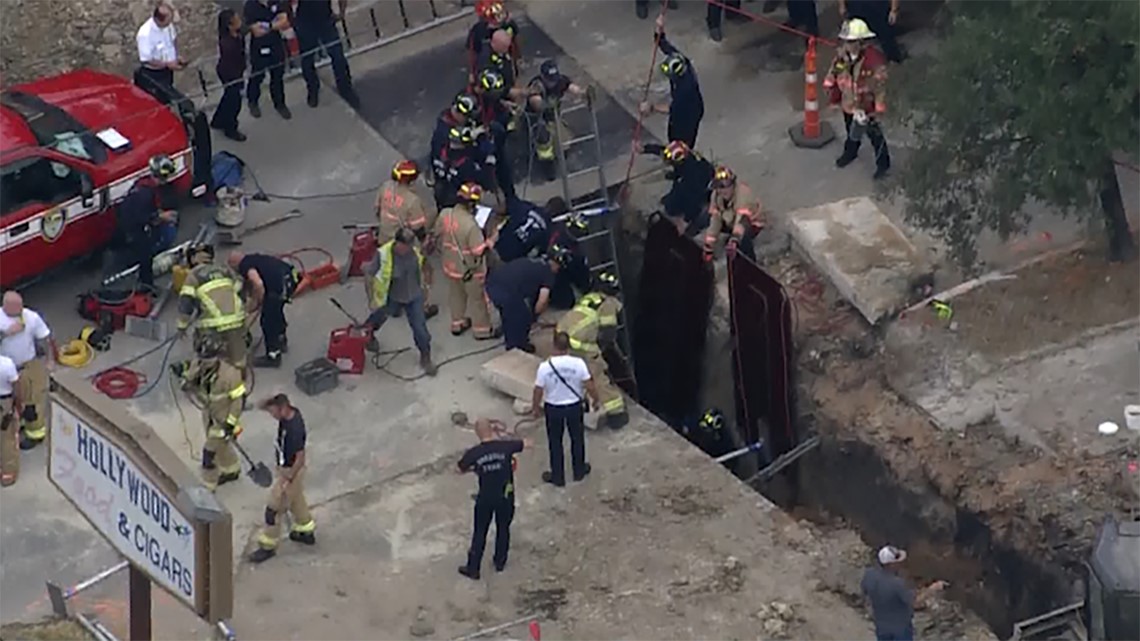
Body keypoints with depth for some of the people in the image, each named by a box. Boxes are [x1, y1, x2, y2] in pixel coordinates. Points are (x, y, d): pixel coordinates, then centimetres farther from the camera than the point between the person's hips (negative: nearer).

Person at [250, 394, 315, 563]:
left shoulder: (295, 430, -36)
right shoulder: (290, 412, -11)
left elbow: (300, 458, -29)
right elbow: (262, 405, 0)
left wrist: (288, 480, -22)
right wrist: (270, 401, -23)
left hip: (291, 470, -9)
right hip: (286, 465, 9)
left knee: (275, 508, 5)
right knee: (296, 498, 28)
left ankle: (268, 546, 20)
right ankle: (306, 531, 47)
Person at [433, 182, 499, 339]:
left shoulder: (445, 214, -15)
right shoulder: (471, 225, -35)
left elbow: (439, 235, 2)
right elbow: (479, 251, -29)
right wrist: (491, 241, -13)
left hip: (451, 265, 6)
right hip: (470, 269, -6)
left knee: (456, 295, 28)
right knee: (477, 299, 16)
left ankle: (457, 324, 45)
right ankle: (482, 329, 33)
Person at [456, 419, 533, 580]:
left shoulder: (474, 453, -17)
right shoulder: (505, 446, -17)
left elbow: (460, 469, -1)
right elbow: (529, 444, -4)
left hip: (485, 498, -1)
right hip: (506, 497, 1)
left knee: (479, 533, 13)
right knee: (503, 529, 22)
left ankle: (473, 569, 21)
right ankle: (500, 562, 38)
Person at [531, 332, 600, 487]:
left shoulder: (545, 367, -23)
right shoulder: (578, 364, -21)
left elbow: (538, 392, -14)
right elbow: (590, 386, -14)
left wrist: (536, 408, 5)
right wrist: (595, 399, 6)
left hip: (553, 409, -1)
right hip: (575, 407, 1)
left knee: (555, 442, 18)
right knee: (577, 439, 23)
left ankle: (557, 477, 29)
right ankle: (579, 471, 40)